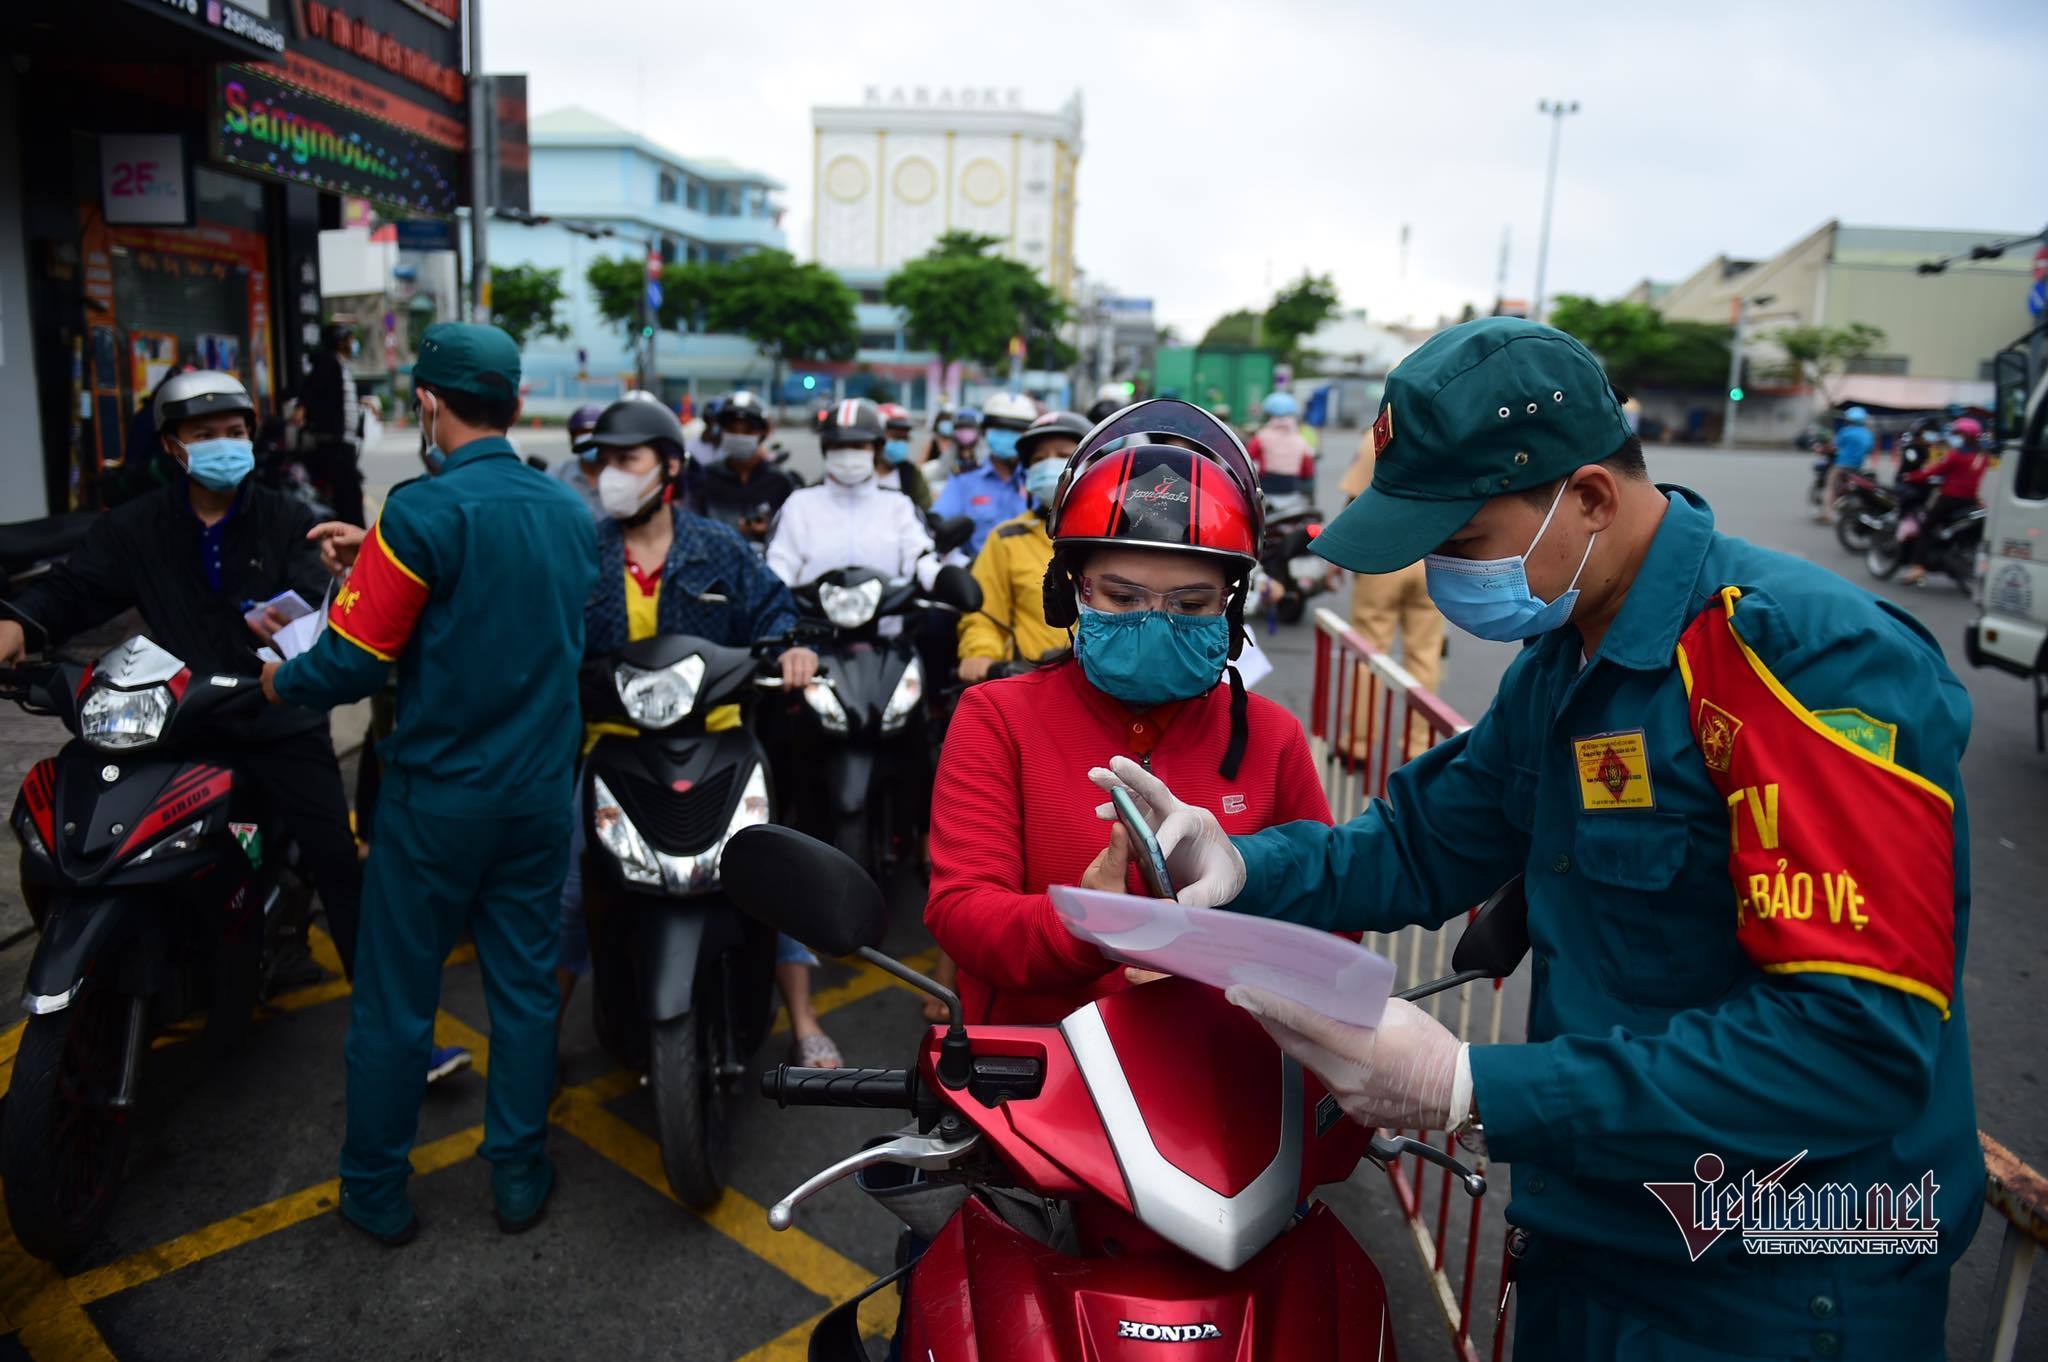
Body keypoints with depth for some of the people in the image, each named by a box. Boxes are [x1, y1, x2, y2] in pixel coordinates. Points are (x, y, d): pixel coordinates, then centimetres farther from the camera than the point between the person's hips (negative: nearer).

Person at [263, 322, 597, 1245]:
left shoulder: (424, 512, -17)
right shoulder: (572, 514, 2)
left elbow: (354, 660, -16)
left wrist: (279, 682, 5)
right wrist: (380, 556, 16)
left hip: (438, 797, -5)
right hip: (540, 791, 5)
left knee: (396, 998, 11)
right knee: (525, 987, 15)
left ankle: (376, 1194, 26)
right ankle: (520, 1178, 26)